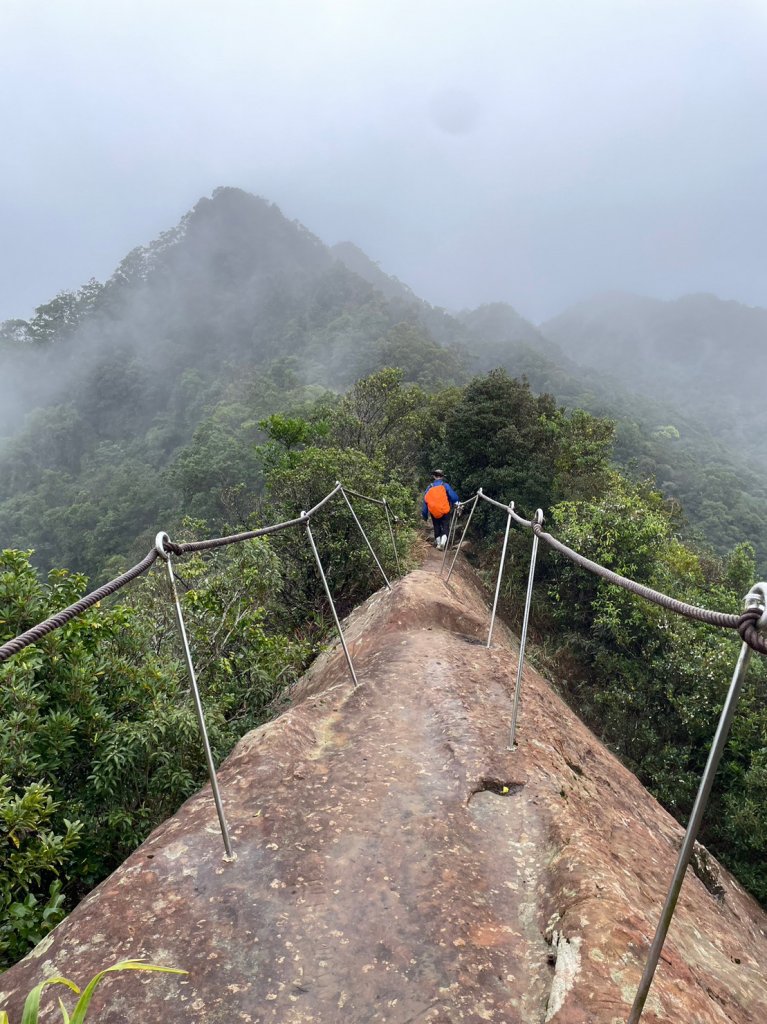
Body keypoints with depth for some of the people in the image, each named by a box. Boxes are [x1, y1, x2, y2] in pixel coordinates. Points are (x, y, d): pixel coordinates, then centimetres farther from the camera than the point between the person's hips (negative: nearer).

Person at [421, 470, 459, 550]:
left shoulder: (429, 488, 0)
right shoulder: (445, 485, -7)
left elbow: (425, 501, 3)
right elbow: (453, 496, -14)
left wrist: (424, 515, 10)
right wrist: (456, 503, 6)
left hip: (434, 513, 2)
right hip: (445, 512, -2)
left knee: (436, 527, 20)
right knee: (445, 527, 6)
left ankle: (438, 542, 23)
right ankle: (443, 541, -14)